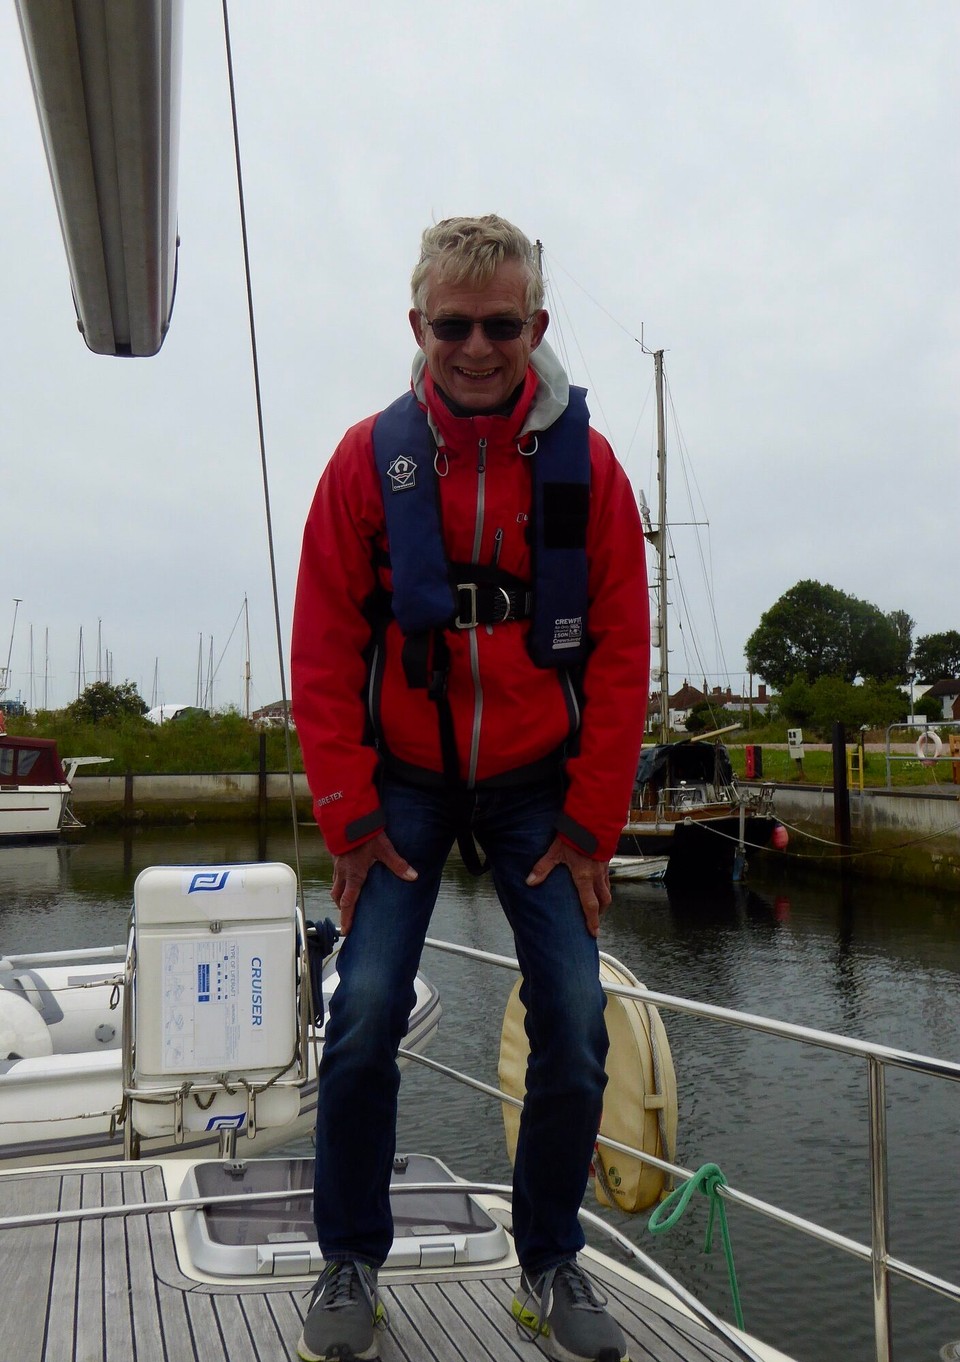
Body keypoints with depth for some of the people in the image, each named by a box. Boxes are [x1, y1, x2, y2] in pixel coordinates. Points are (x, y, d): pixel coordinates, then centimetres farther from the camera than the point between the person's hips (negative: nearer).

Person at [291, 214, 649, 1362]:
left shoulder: (585, 463, -4)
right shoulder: (369, 459, -6)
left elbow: (621, 655, -1)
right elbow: (323, 655, -4)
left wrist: (589, 826, -5)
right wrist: (351, 819, -8)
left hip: (538, 784, 1)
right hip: (403, 780, -1)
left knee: (574, 1025, -2)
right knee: (366, 1016, -8)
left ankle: (550, 1266, 19)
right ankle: (351, 1265, 15)